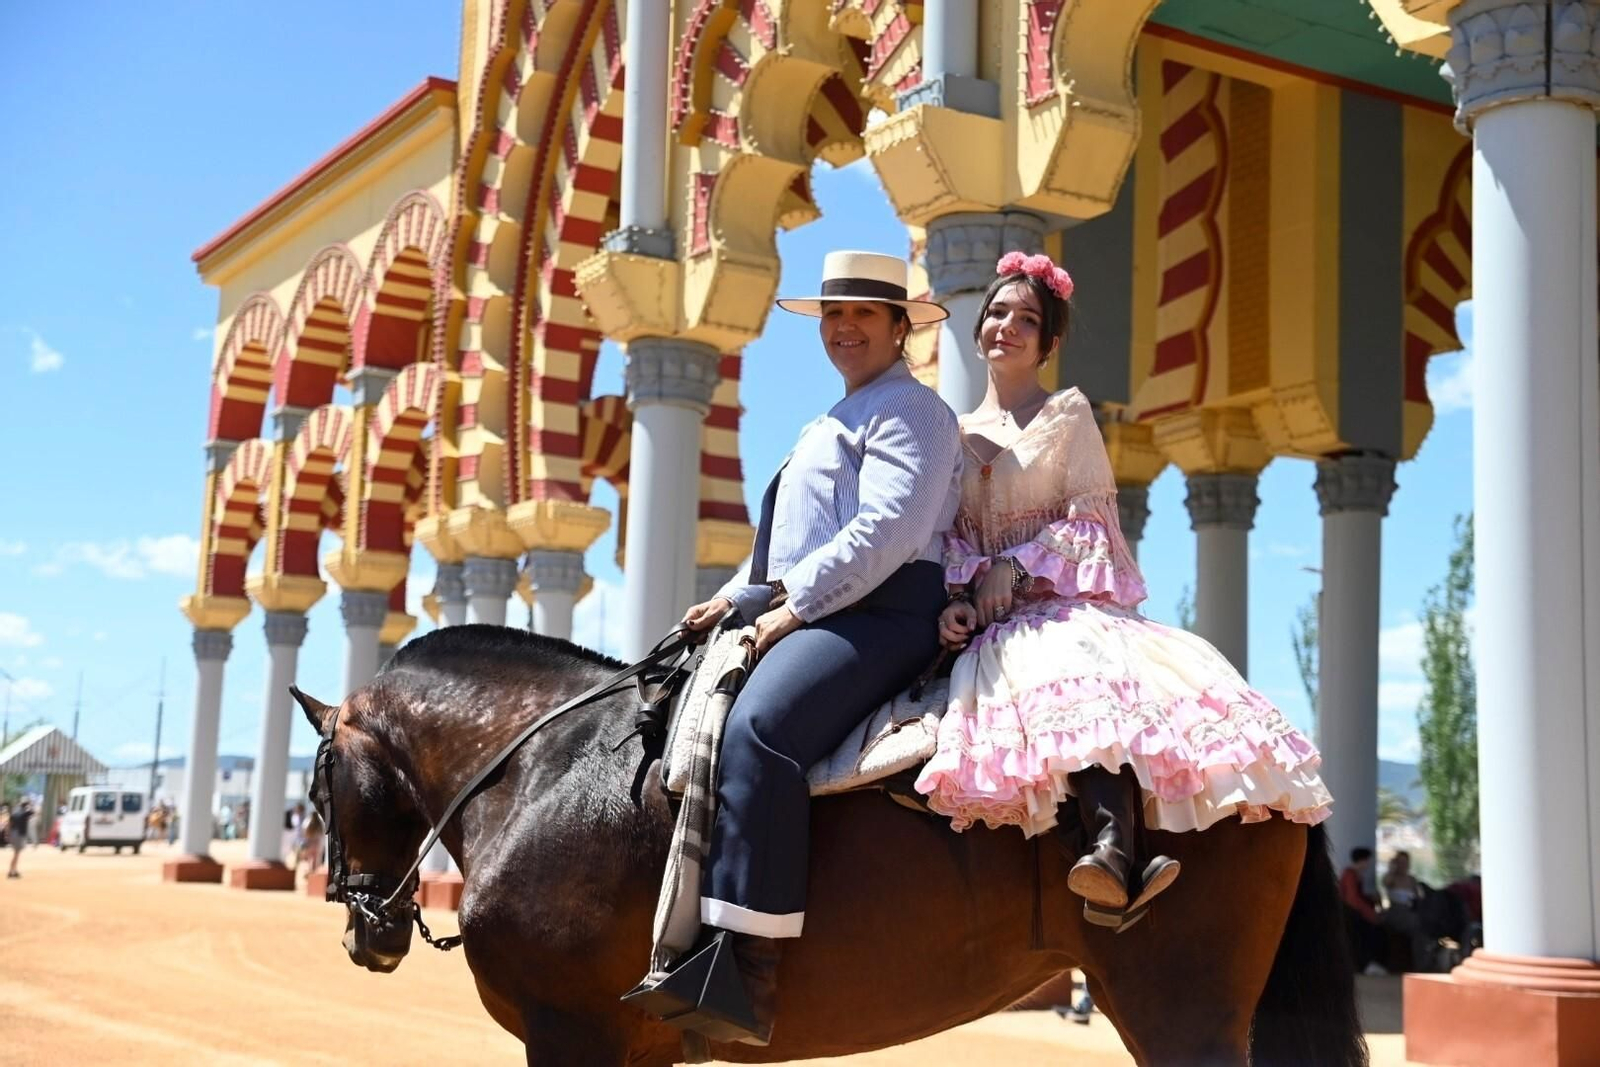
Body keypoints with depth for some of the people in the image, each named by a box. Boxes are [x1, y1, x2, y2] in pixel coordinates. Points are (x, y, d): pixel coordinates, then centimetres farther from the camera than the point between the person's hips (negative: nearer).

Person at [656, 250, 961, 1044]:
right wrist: (739, 595, 15)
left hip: (879, 613, -11)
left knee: (756, 728, -33)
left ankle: (747, 962, -37)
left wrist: (795, 604, -17)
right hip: (802, 611, 11)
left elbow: (883, 531, -16)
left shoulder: (909, 409, -2)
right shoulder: (839, 423, 29)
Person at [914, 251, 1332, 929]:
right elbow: (954, 536, 14)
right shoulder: (959, 435, 21)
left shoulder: (1068, 413, 12)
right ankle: (1120, 869, -56)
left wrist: (1017, 567, -12)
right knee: (1068, 668, -36)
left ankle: (1113, 861, -57)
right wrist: (958, 596, -8)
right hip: (999, 618, 1)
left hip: (1071, 596, -1)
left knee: (1076, 657, -39)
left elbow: (1090, 517, 2)